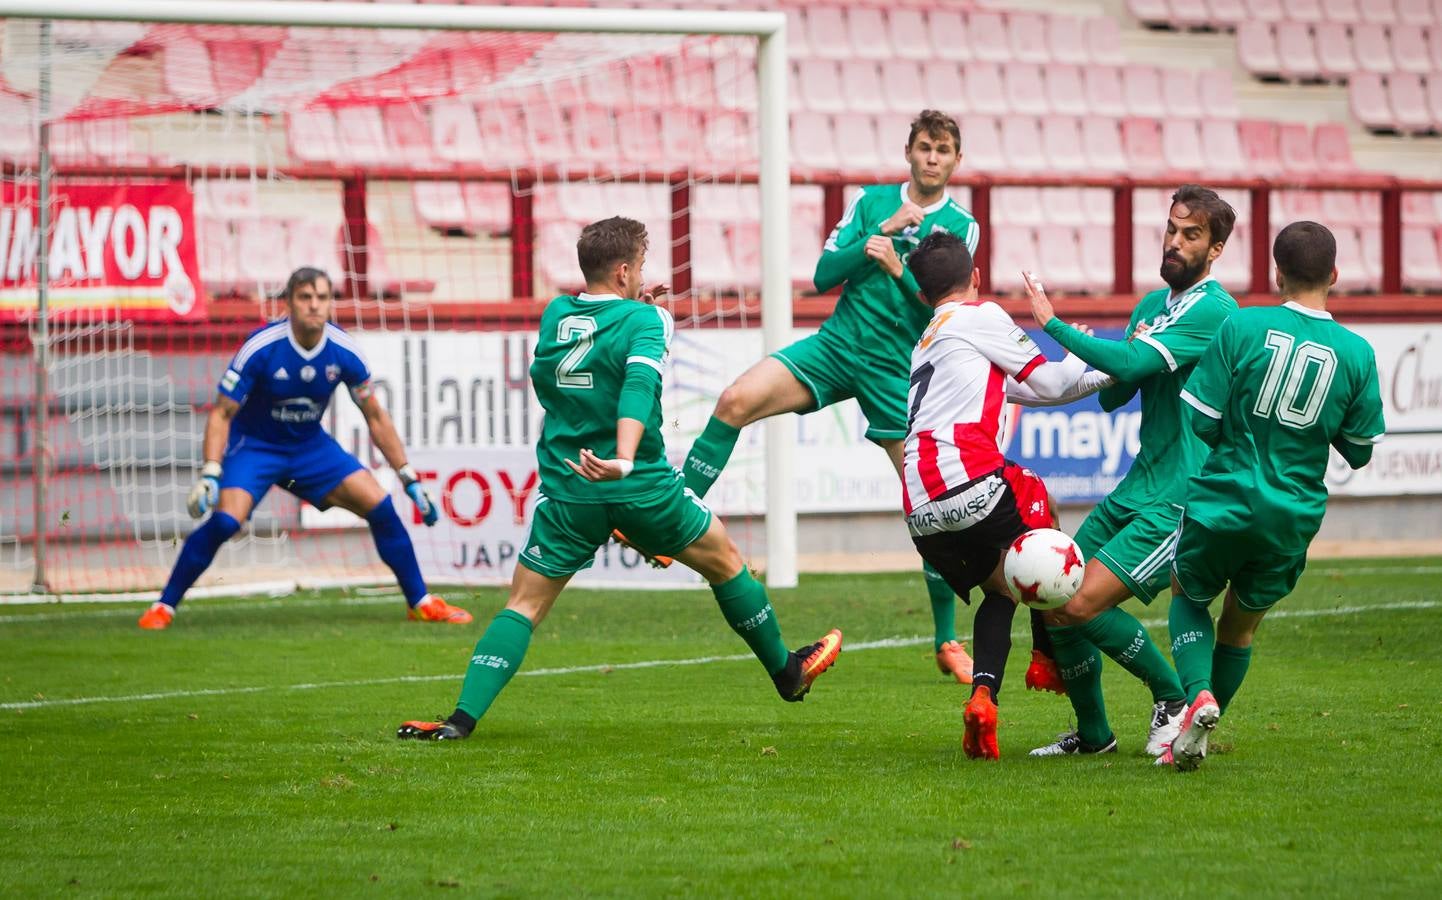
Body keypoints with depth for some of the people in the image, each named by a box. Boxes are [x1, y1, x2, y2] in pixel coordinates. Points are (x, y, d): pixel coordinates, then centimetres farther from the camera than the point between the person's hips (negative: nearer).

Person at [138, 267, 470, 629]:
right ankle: (163, 607, -11)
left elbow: (375, 416, 0)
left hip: (311, 446, 4)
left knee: (380, 507, -8)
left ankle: (421, 602, 8)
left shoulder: (345, 352, -14)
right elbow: (221, 413, -18)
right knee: (224, 520, -27)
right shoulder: (261, 348, -25)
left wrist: (410, 479, -1)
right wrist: (210, 474, -30)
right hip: (254, 446, -4)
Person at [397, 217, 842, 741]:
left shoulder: (554, 316, 5)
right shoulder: (646, 320, -9)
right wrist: (625, 460, -41)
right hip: (643, 489, -3)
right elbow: (639, 384, -26)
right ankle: (787, 673, 34)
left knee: (523, 606, 3)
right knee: (725, 562, 21)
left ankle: (462, 718, -15)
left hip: (567, 493, 3)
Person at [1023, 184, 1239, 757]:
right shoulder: (1152, 305, 15)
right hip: (1138, 487, 9)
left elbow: (1130, 363, -24)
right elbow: (1111, 396, 15)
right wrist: (1124, 369, -8)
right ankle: (1092, 734, 21)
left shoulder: (1214, 312, -14)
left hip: (1182, 500, -9)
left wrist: (1053, 324, -16)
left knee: (1081, 606, -17)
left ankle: (1173, 698, 4)